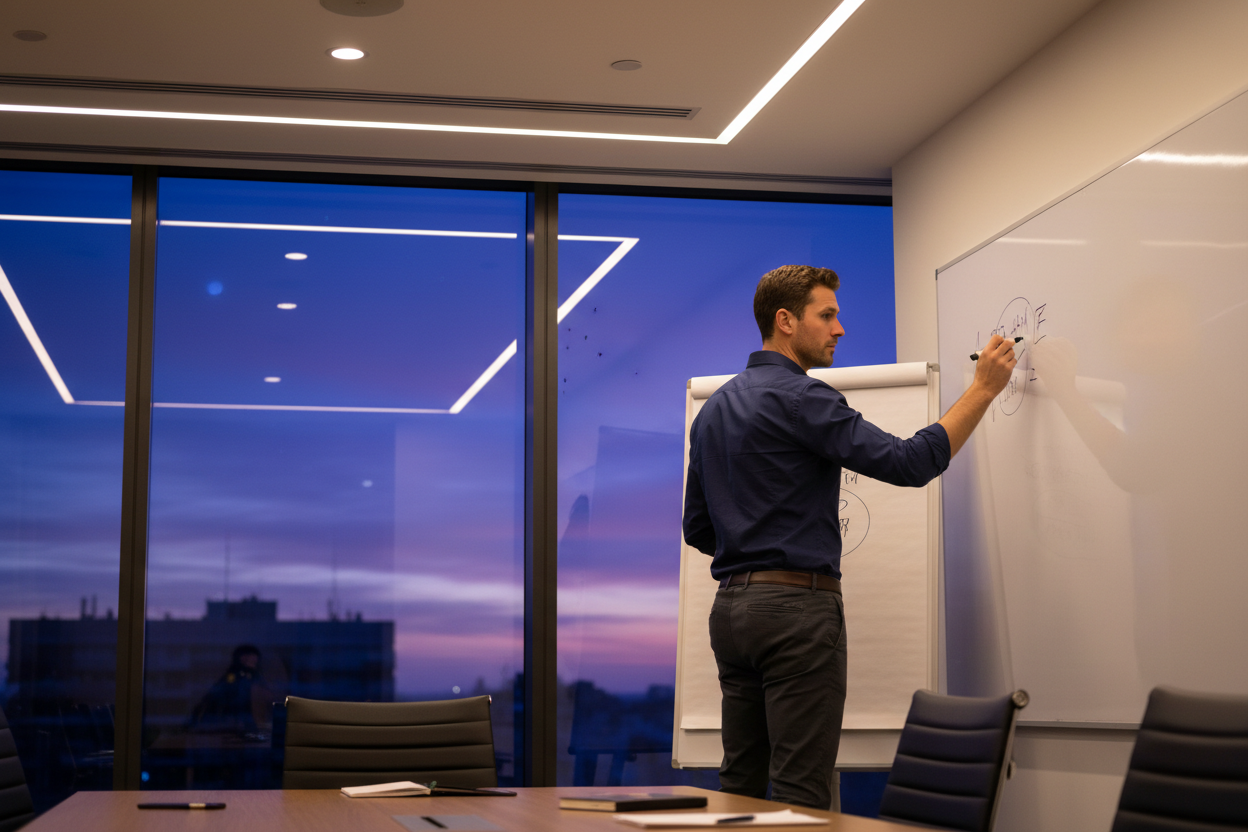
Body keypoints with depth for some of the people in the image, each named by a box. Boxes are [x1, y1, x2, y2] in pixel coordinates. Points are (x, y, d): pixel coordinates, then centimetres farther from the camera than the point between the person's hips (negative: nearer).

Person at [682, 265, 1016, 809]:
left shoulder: (714, 408, 16)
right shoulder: (799, 397, -11)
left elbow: (697, 529, 19)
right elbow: (909, 463, -17)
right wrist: (983, 388, -9)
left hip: (731, 607, 9)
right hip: (798, 607, -9)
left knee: (739, 786, 11)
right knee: (802, 792, -6)